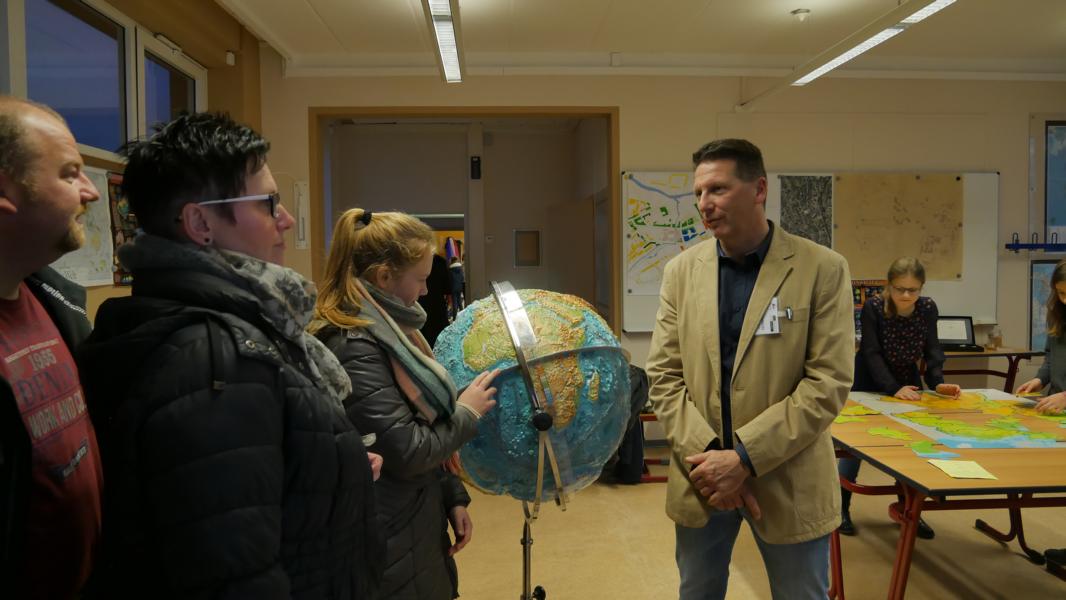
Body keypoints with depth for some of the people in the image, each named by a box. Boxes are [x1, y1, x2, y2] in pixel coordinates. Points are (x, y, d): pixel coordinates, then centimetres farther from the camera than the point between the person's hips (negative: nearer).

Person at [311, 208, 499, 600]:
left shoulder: (384, 332, 7)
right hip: (392, 545, -9)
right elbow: (407, 451, -23)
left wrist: (451, 497, 10)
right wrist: (467, 413, -9)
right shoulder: (355, 348, -23)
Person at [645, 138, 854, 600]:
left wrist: (744, 456, -18)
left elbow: (828, 383, -12)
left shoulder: (823, 270, -8)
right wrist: (706, 456, -13)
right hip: (700, 476, 3)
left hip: (788, 480, -2)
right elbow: (663, 375, -1)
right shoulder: (682, 271, 1)